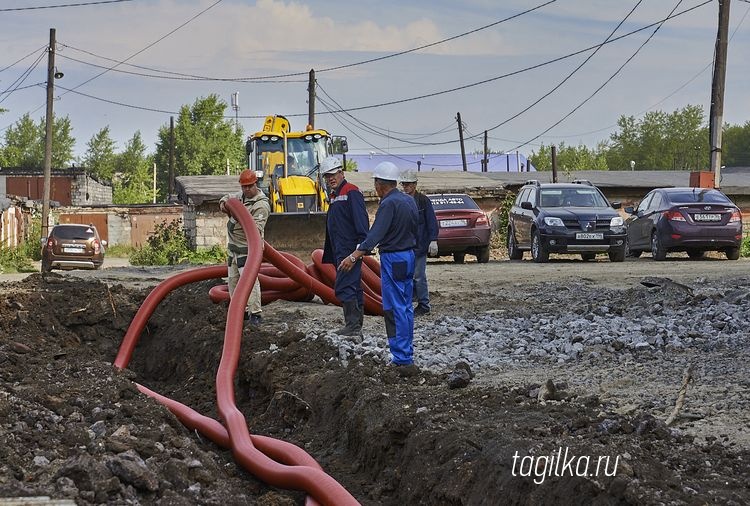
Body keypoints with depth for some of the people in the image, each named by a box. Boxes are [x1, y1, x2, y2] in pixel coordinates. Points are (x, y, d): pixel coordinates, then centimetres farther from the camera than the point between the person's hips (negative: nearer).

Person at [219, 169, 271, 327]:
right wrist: (223, 203, 7)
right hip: (234, 247, 9)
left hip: (247, 248, -9)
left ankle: (255, 314, -21)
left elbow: (257, 228, -23)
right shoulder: (241, 196, 10)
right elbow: (228, 198, 30)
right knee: (233, 280, 13)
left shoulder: (261, 205, -15)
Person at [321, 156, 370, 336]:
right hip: (340, 252, 10)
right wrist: (329, 255, 23)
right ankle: (356, 325, 17)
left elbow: (361, 221, -19)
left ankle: (352, 326, -14)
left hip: (350, 251, -10)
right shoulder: (335, 196, 21)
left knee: (344, 287, -14)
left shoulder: (351, 192, -10)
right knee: (353, 287, 13)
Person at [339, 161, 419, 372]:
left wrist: (354, 256, -33)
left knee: (395, 309, -8)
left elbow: (376, 234, -28)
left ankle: (403, 360, -11)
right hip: (409, 256, 9)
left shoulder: (389, 204, -18)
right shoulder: (409, 200, 10)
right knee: (406, 308, 14)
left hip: (392, 259, -9)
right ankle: (406, 354, 19)